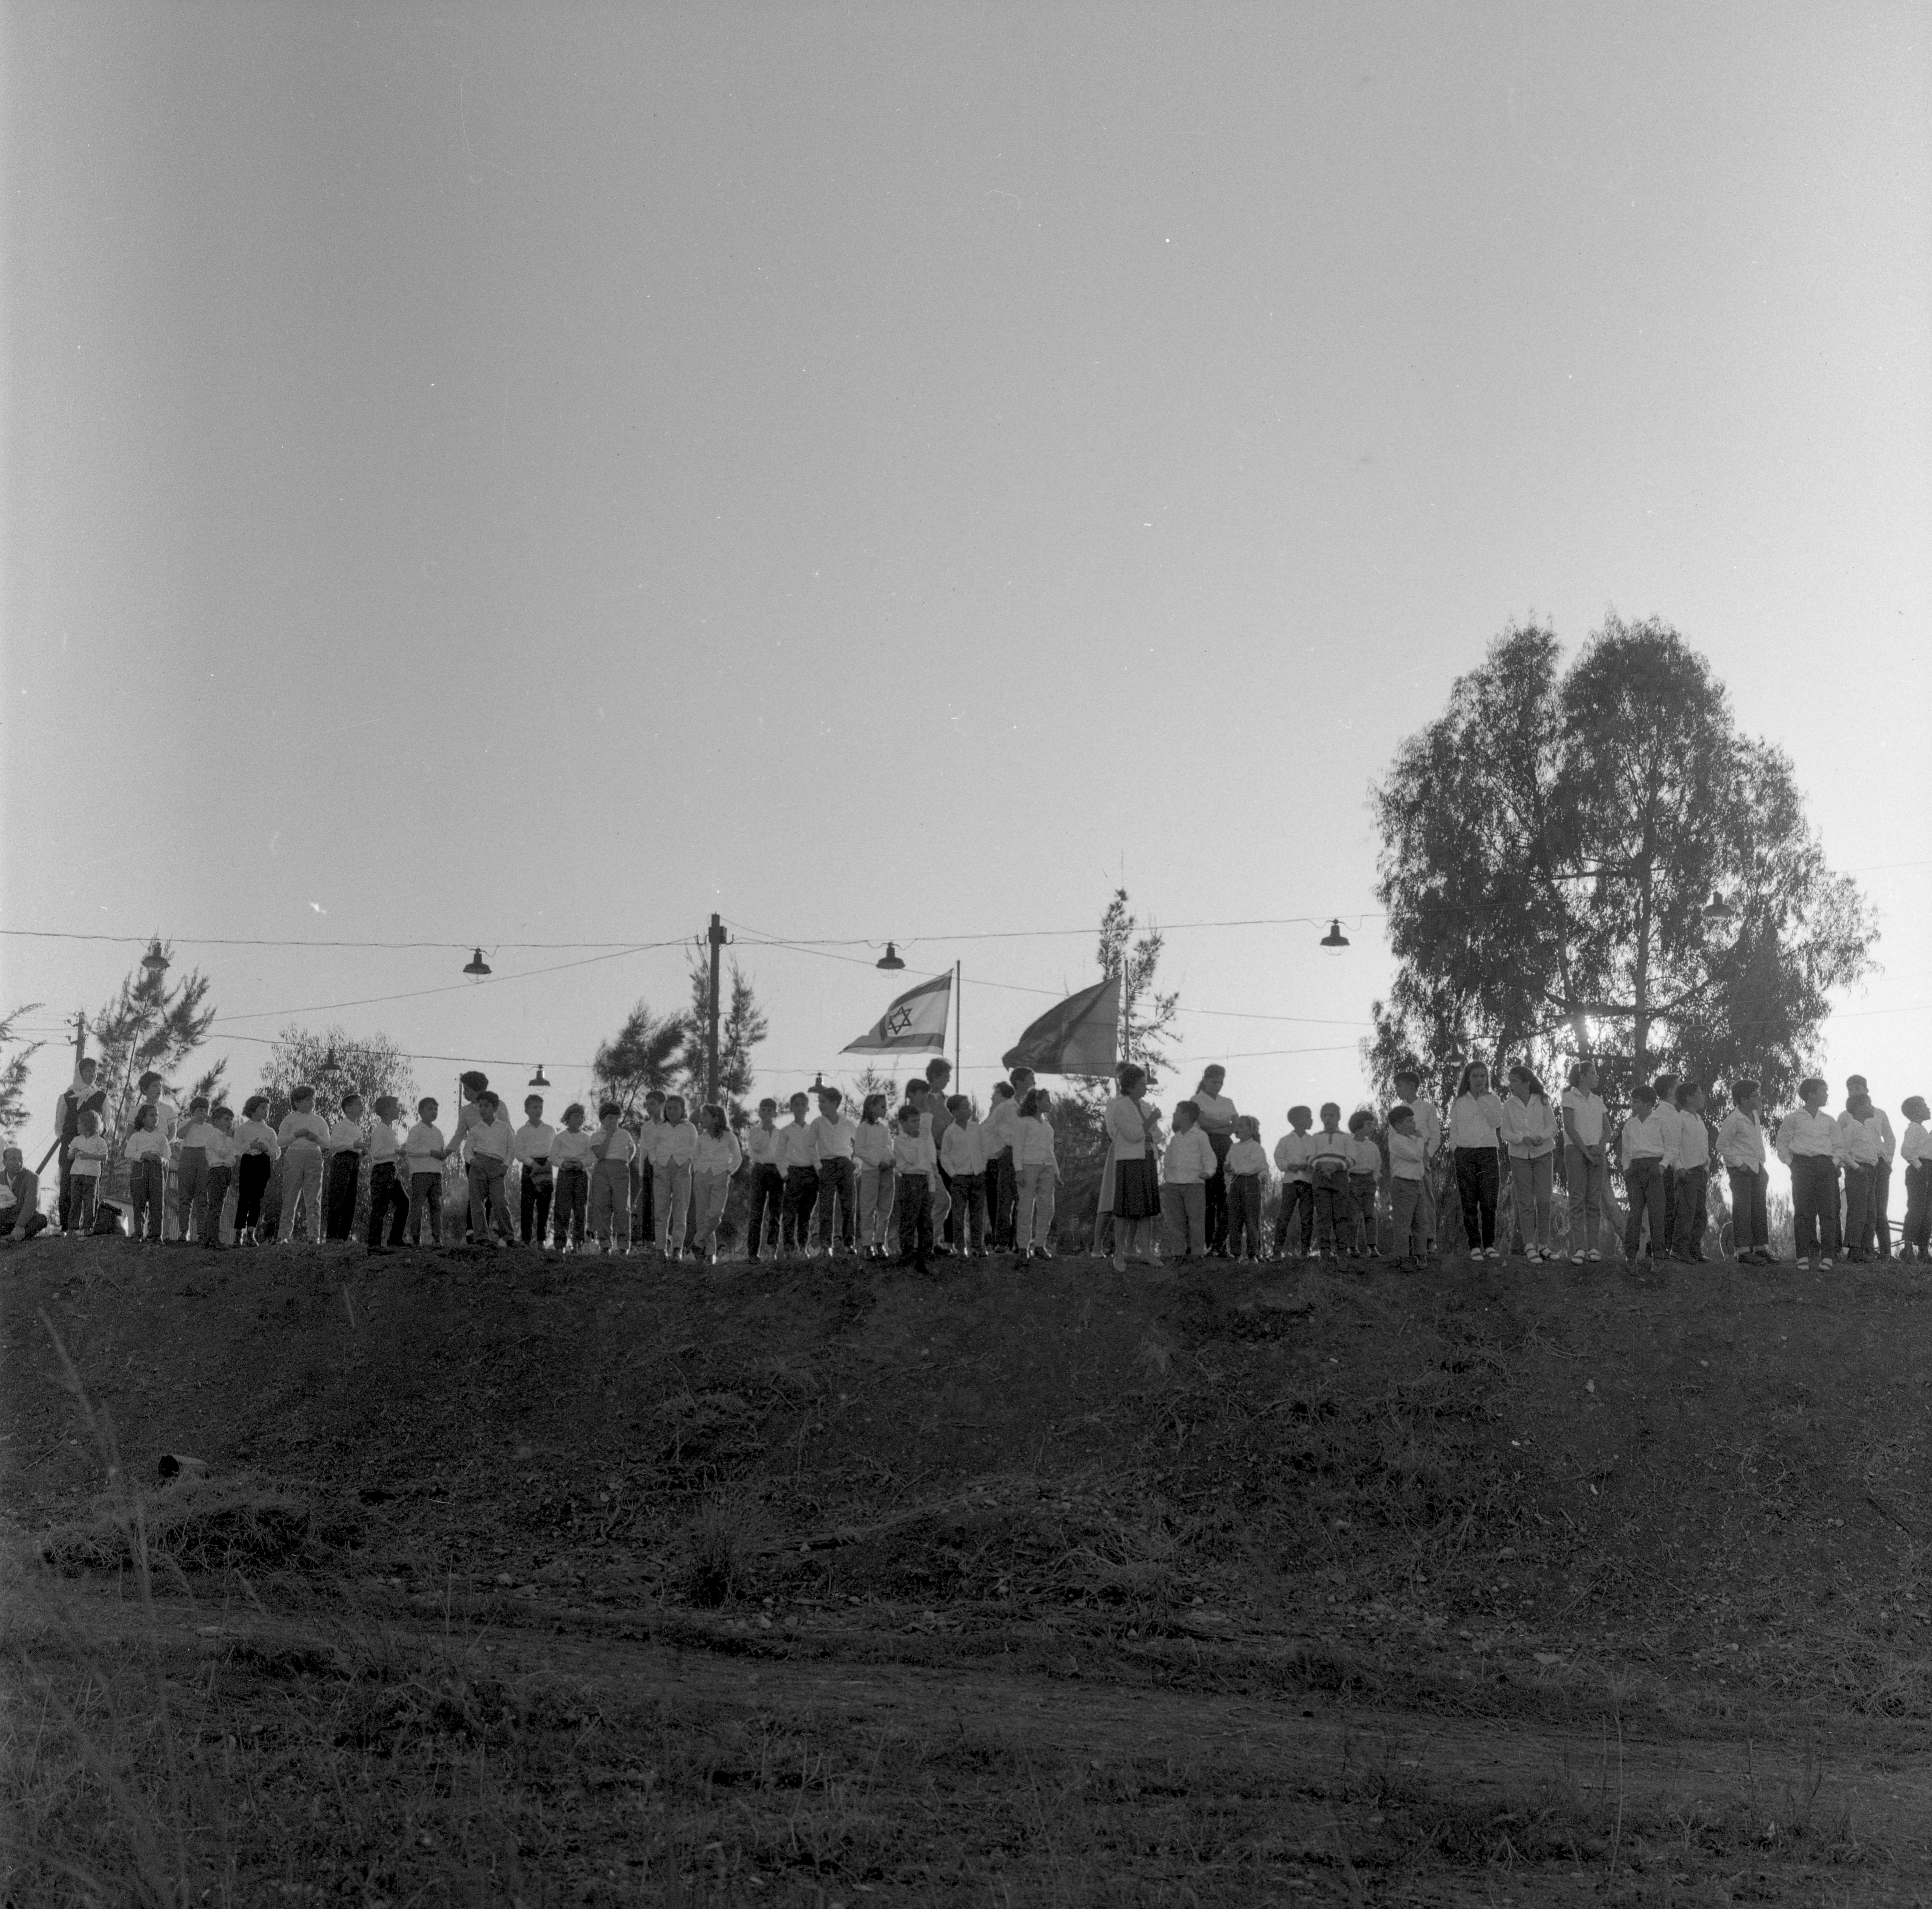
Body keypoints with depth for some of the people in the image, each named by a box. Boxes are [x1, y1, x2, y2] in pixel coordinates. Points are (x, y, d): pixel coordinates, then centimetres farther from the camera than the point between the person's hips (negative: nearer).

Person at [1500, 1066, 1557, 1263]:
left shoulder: (1542, 1101, -1)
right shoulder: (1509, 1105, 1)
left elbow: (1552, 1126, 2)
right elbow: (1506, 1133, -1)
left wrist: (1541, 1137, -20)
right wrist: (1524, 1139, -19)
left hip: (1543, 1153, 0)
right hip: (1519, 1156, 0)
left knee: (1543, 1199, -6)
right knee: (1525, 1201, -3)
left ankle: (1543, 1244, 2)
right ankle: (1529, 1245, -2)